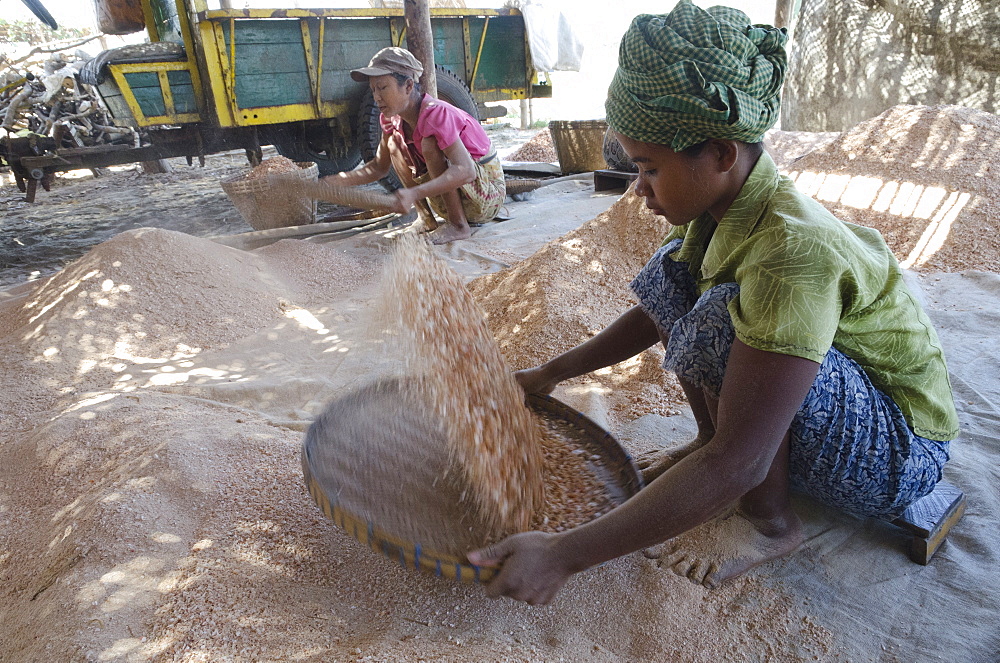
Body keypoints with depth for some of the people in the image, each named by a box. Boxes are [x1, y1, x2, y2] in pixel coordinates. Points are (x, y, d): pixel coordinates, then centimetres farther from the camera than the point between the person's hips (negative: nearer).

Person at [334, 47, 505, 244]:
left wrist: (414, 193, -49)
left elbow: (465, 171, -38)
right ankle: (425, 219, -3)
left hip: (488, 192, -8)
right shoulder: (393, 119, -1)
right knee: (394, 143, 0)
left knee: (429, 144, -30)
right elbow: (379, 167, 9)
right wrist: (334, 182, -6)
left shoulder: (436, 113, -27)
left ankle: (459, 226, -20)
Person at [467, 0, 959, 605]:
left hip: (896, 452, -7)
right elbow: (658, 313, 9)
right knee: (671, 274, -4)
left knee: (719, 322, -33)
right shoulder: (726, 204, -8)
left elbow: (736, 466, -38)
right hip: (813, 401, 7)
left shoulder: (795, 250, -35)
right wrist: (552, 372, 9)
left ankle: (768, 522, -11)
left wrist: (564, 555, -36)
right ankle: (711, 437, 6)